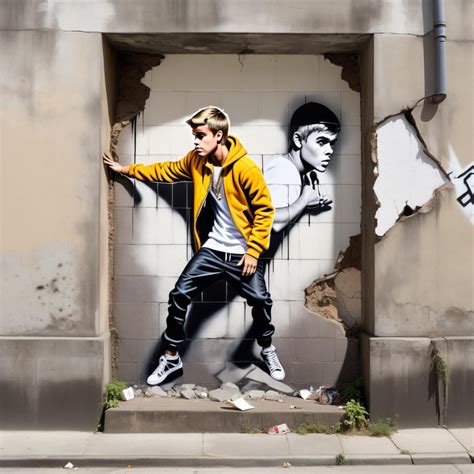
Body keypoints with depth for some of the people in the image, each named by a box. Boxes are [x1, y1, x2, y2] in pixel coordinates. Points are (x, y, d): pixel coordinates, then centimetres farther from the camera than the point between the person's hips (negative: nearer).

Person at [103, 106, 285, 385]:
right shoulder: (196, 160, -2)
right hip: (212, 249, 4)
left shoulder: (245, 168, -19)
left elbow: (264, 209, -14)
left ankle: (267, 350, 28)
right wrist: (126, 169, 19)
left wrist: (254, 250, -16)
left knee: (261, 301, -4)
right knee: (179, 295, -3)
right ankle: (172, 358, 15)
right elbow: (167, 171, 15)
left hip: (243, 253, -4)